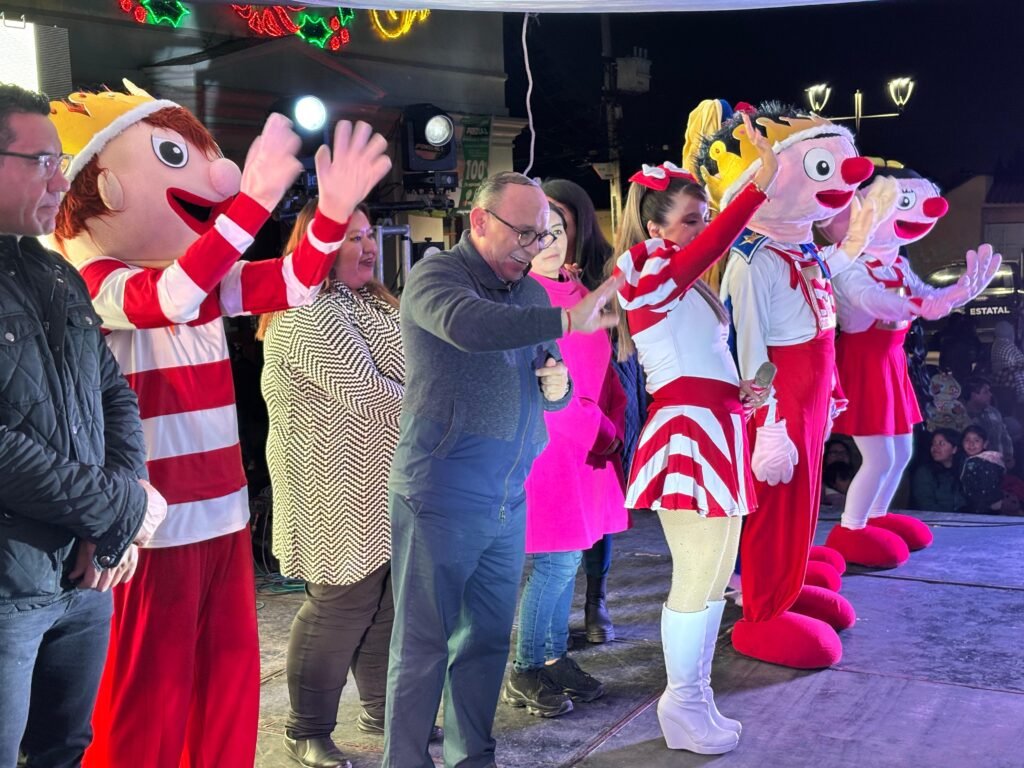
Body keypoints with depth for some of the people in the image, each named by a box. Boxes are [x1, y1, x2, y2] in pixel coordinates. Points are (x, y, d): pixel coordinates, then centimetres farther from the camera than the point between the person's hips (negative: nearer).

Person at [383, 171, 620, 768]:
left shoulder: (532, 293, 12)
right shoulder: (436, 275, -8)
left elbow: (547, 384, 21)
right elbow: (467, 325, -32)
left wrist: (558, 387, -2)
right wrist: (566, 321, -36)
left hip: (509, 497, 7)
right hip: (441, 495, -6)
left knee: (489, 638, 14)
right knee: (424, 645, 2)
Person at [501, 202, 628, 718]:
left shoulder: (576, 291, 13)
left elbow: (601, 368, 15)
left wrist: (612, 429, 4)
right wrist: (596, 430, -12)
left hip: (588, 448, 8)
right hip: (544, 446, -8)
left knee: (567, 559, 12)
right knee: (558, 561, -5)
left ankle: (555, 659, 25)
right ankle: (524, 674, 10)